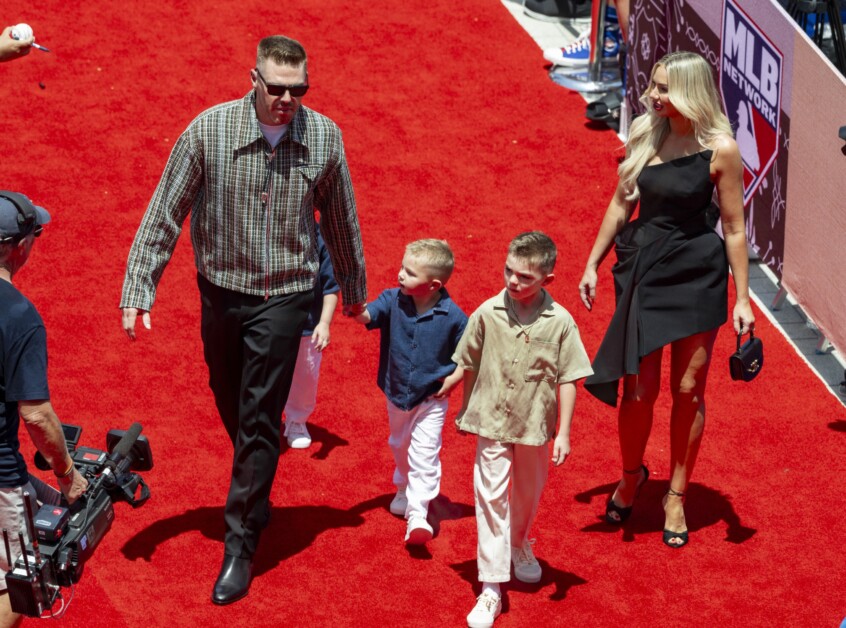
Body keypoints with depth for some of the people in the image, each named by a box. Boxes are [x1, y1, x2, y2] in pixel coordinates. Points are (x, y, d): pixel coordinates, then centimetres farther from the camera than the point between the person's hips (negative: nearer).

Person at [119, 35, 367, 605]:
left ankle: (241, 547, 3)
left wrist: (355, 289, 17)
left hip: (284, 296, -1)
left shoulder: (324, 137, -9)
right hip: (221, 290, 1)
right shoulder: (209, 129, -14)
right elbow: (166, 213, -8)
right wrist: (138, 290, -12)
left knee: (260, 421, -4)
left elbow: (341, 220, 6)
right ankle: (255, 496, 42)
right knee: (232, 408, 17)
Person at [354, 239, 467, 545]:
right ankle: (404, 489, 49)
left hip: (431, 399, -4)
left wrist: (454, 378, -16)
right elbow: (369, 315, -28)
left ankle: (417, 513, -11)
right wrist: (357, 309, -50)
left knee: (424, 455, -11)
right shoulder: (393, 300, -13)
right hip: (397, 394, 4)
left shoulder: (452, 316, -19)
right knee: (400, 447, 26)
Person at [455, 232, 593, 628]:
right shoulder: (487, 314, -11)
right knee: (491, 498, -3)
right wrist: (465, 411, 13)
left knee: (529, 493, 22)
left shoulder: (560, 322, -13)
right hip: (491, 422, -1)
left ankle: (519, 545, 52)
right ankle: (491, 587, -1)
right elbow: (469, 366, 4)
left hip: (536, 425, 1)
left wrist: (563, 433, -7)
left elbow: (567, 380, -7)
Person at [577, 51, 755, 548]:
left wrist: (742, 298, -7)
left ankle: (676, 496, 23)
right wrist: (593, 264, 12)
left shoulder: (720, 150, -12)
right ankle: (632, 475, 31)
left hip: (696, 274, -3)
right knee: (639, 389, 4)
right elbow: (622, 203, 11)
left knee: (688, 389, 6)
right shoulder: (646, 134, 0)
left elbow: (734, 228, -7)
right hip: (643, 268, 3)